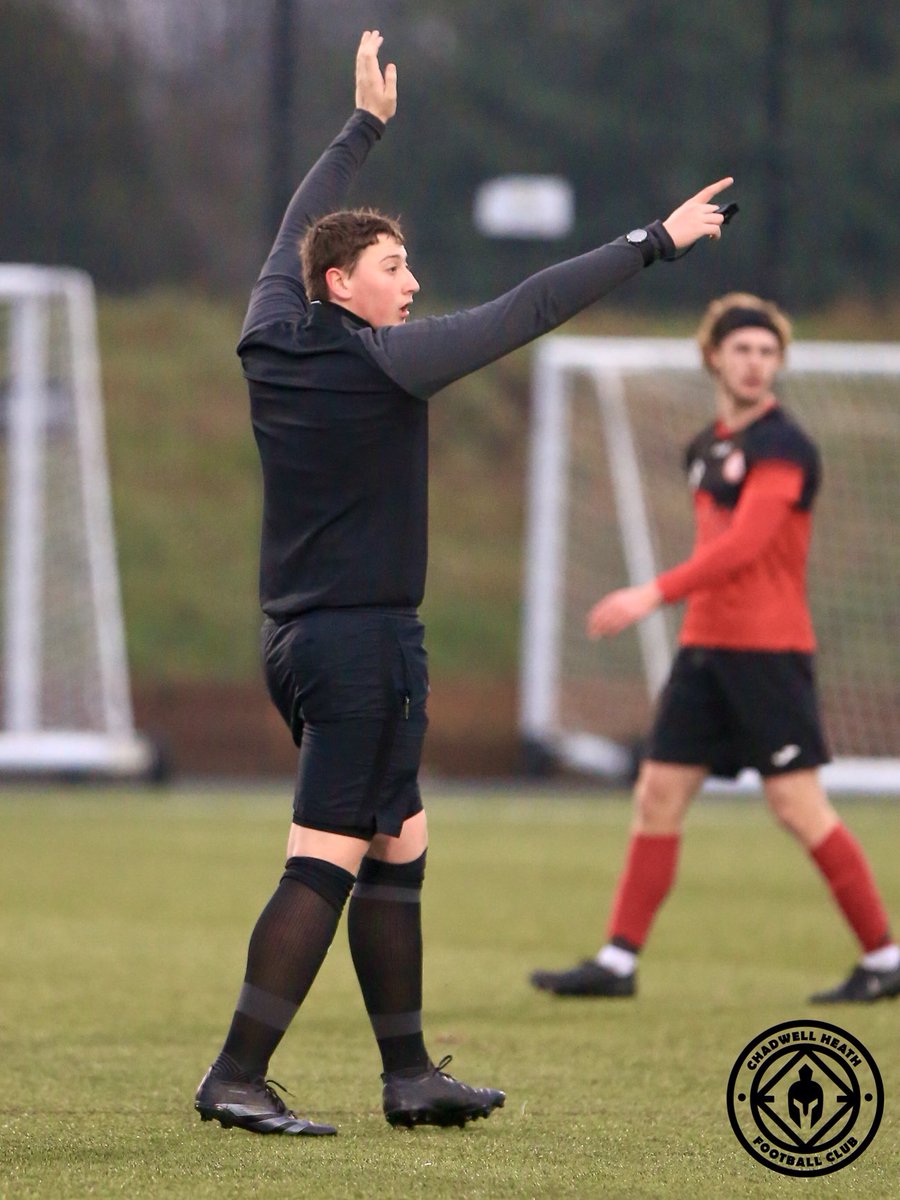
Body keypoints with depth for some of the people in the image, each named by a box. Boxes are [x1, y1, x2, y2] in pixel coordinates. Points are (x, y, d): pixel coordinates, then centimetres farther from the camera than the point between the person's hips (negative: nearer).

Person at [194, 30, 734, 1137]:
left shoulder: (271, 339, 6)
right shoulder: (382, 361, -14)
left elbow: (294, 232, 25)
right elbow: (530, 309, -13)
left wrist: (364, 125, 37)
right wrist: (656, 243, -8)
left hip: (297, 635, 9)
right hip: (365, 640, -9)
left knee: (399, 849, 13)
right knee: (326, 864, -10)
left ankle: (409, 1075, 14)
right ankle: (236, 1079, -14)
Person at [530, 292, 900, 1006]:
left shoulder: (782, 447, -11)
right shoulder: (707, 449, 15)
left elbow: (742, 545, -22)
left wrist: (656, 594, -26)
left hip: (769, 651, -8)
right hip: (704, 647, 8)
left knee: (798, 805, -8)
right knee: (659, 795, 4)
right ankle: (619, 961, 7)